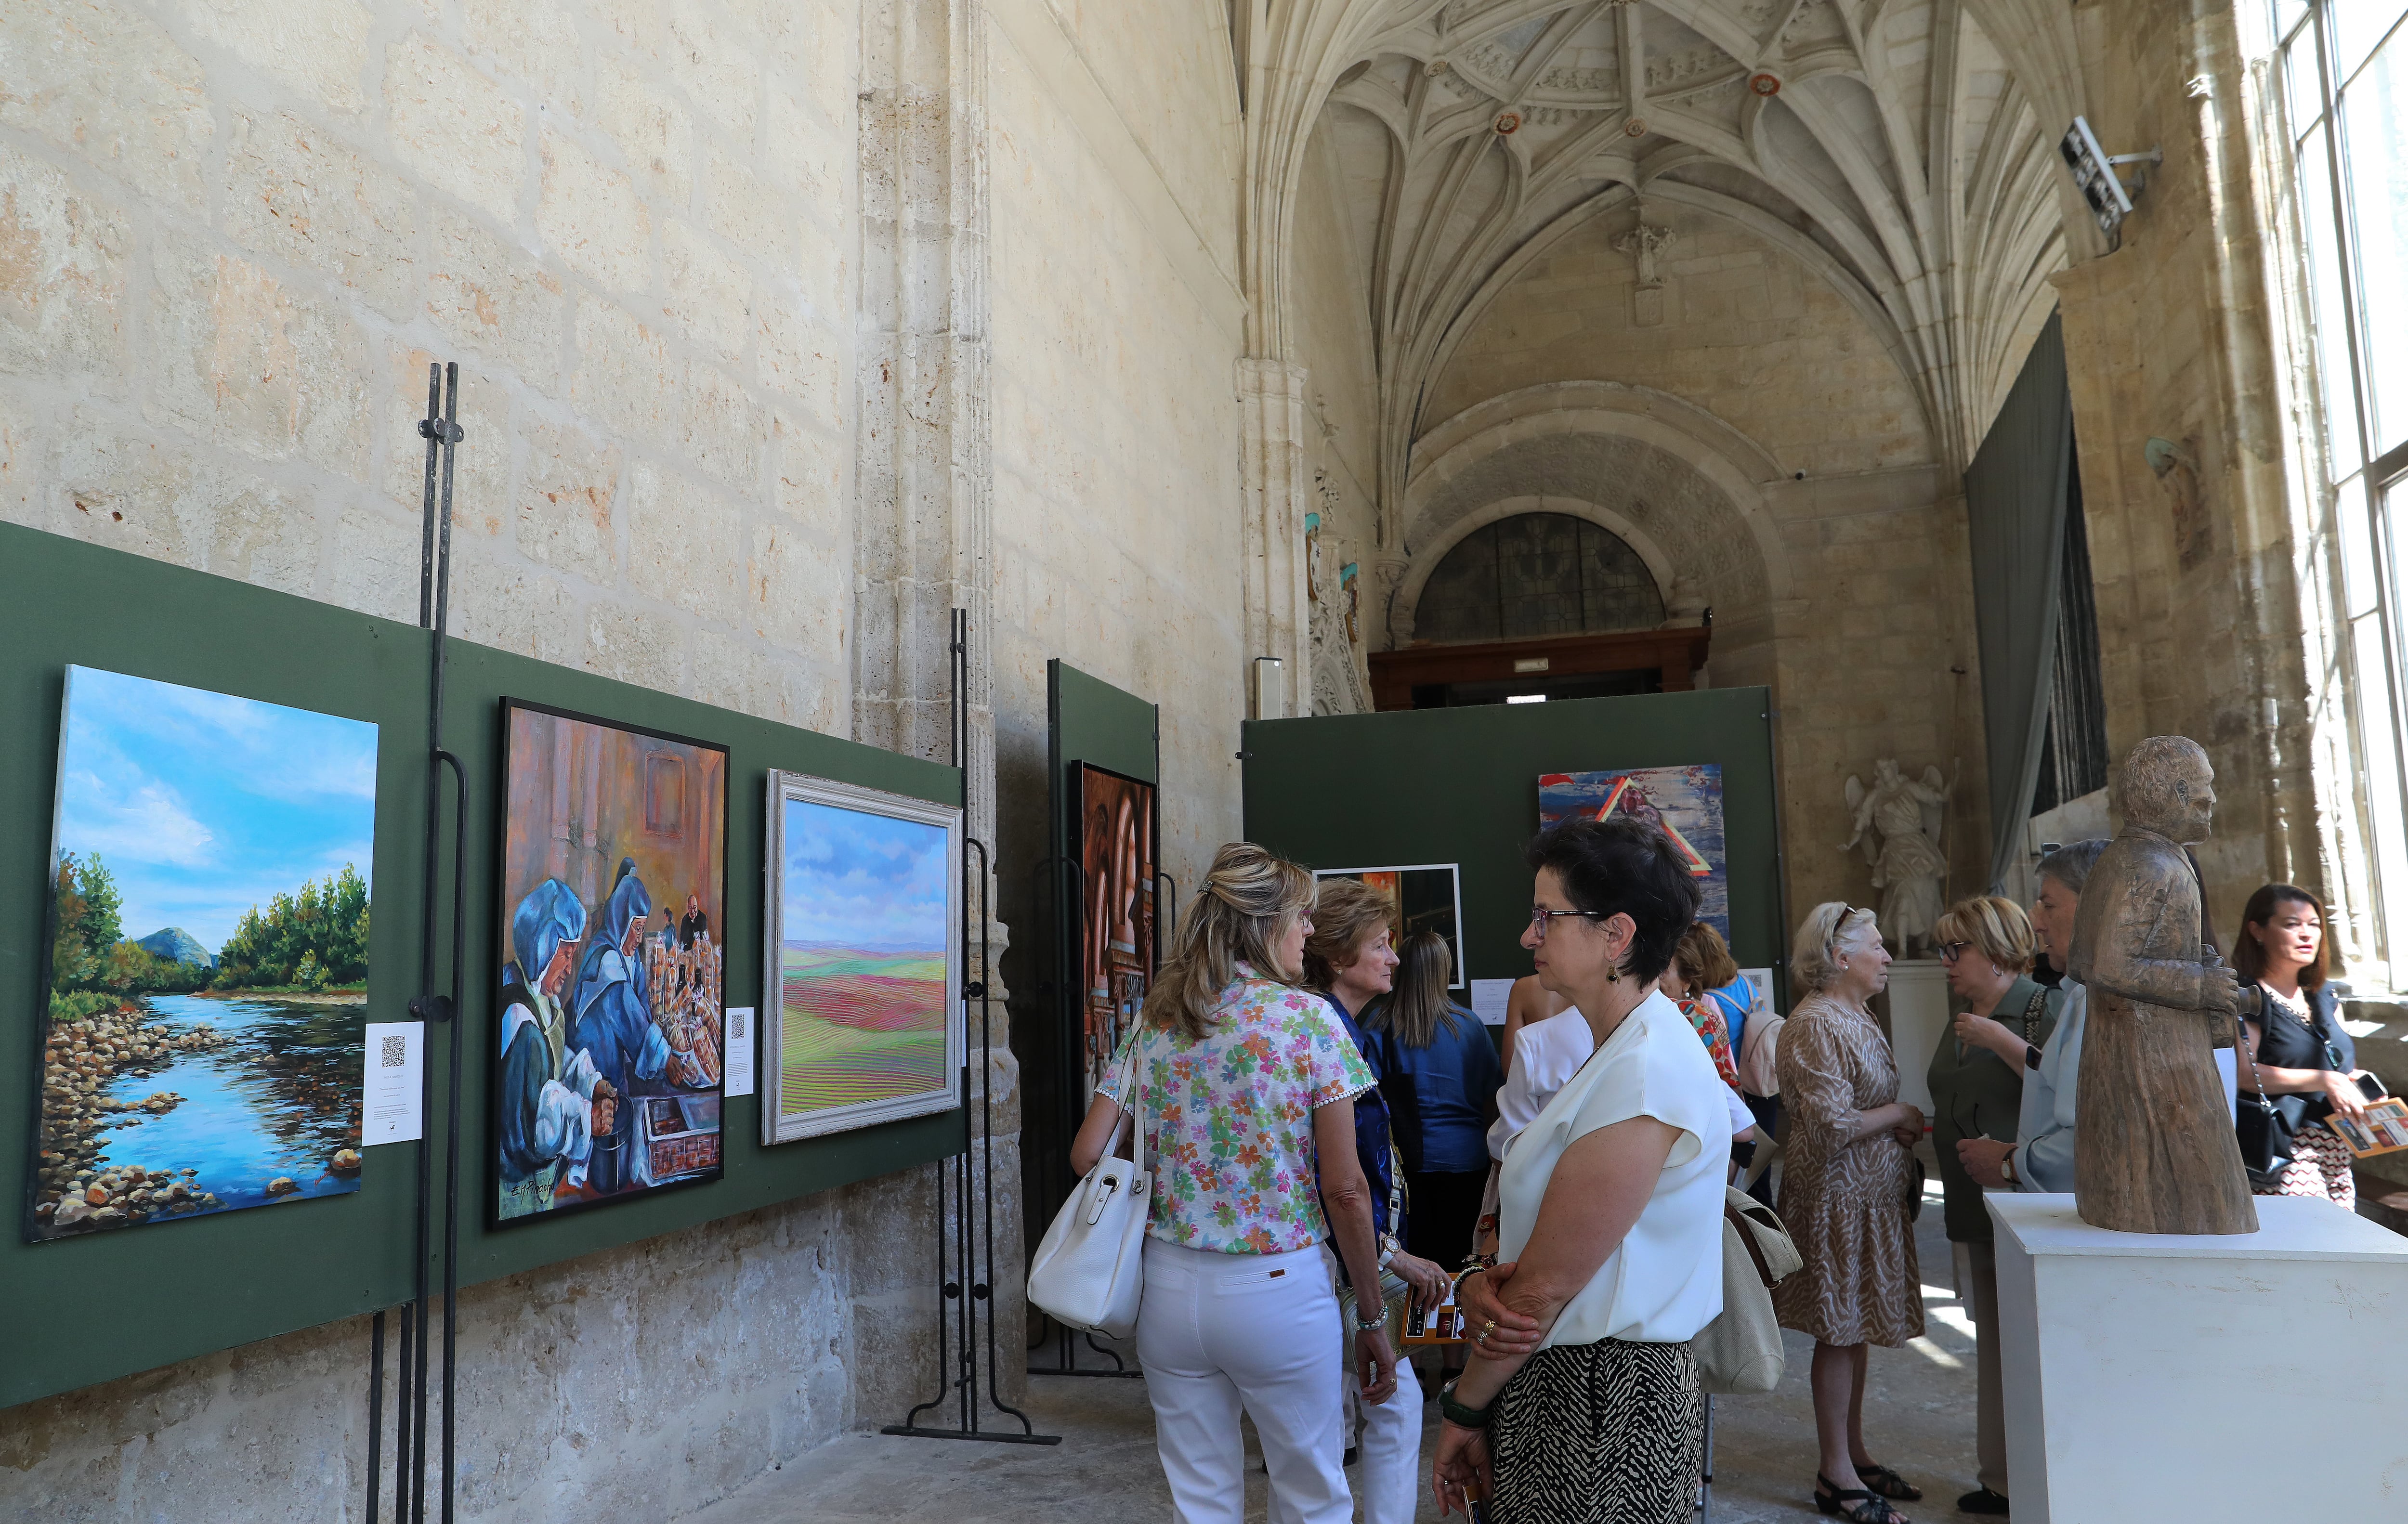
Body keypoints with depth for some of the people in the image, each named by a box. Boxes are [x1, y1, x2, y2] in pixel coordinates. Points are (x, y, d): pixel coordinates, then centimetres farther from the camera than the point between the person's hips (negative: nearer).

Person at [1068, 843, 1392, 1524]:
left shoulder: (1151, 1021, 3)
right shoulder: (1308, 1019, -11)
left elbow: (1088, 1153, 2)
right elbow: (1346, 1189, -11)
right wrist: (1372, 1319, -2)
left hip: (1170, 1288, 5)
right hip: (1277, 1290, -4)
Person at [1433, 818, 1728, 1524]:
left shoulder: (1645, 1074, -23)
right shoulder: (1612, 1053, 10)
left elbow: (1546, 1282, -20)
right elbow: (1524, 1222, 8)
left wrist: (1464, 1408, -10)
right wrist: (1479, 1285, -12)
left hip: (1600, 1406, -9)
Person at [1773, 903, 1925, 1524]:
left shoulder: (1855, 1015, 12)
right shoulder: (1815, 1025, -19)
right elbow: (1834, 1124, -24)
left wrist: (1897, 1125, 0)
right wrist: (1900, 1116, -9)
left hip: (1869, 1193, 9)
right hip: (1838, 1196, -9)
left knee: (1854, 1332, 16)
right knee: (1839, 1333, -1)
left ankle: (1854, 1454, 26)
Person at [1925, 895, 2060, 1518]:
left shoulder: (2046, 1008, -10)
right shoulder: (1962, 1020, 14)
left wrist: (2001, 1040, -23)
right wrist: (1925, 1127, 13)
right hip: (1976, 1208, 8)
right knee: (1993, 1343, 14)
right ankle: (2001, 1478, 25)